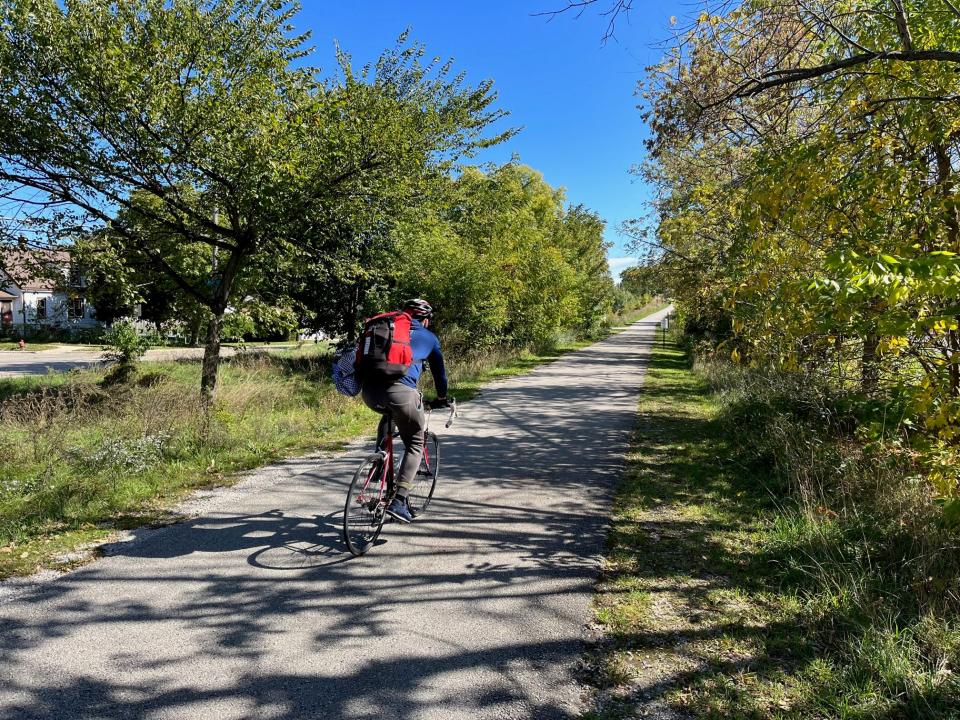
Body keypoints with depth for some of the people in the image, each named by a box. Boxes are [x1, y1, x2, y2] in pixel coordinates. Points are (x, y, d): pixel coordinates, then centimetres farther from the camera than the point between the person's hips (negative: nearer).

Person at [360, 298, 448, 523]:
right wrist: (441, 398, 49)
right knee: (415, 444, 13)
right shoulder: (429, 337, 22)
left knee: (389, 414, 38)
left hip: (369, 391, 4)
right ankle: (399, 502, 1)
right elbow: (439, 370, 32)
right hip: (400, 390, -4)